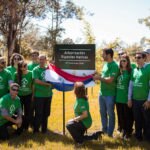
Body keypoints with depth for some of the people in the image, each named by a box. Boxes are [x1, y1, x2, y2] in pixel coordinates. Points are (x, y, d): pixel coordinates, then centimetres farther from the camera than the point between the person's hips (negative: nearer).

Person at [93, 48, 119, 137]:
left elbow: (110, 80, -23)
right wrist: (98, 76, 1)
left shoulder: (114, 66, -17)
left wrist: (99, 78, -13)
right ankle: (104, 129, 33)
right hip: (102, 93, 8)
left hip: (110, 94, -8)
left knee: (110, 114, 5)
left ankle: (110, 132, 17)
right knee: (103, 112, 18)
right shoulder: (105, 64, 10)